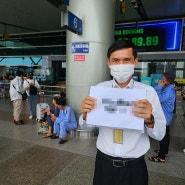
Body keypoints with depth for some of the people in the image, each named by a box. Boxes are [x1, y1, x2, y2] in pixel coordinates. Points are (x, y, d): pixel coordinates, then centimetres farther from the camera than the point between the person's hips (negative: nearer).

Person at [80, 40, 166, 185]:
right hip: (104, 163, 2)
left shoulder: (148, 92, -10)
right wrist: (85, 114, -22)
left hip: (134, 167, -1)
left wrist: (150, 121, -29)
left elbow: (160, 134, -8)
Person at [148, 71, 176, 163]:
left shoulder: (169, 91, -26)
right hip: (165, 116, 10)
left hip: (164, 117, -10)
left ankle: (161, 157, 13)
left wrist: (159, 87, -25)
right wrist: (159, 87, -3)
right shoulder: (168, 88, 7)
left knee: (163, 136, 0)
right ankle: (165, 151, 39)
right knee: (165, 135, 22)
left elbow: (159, 99, -28)